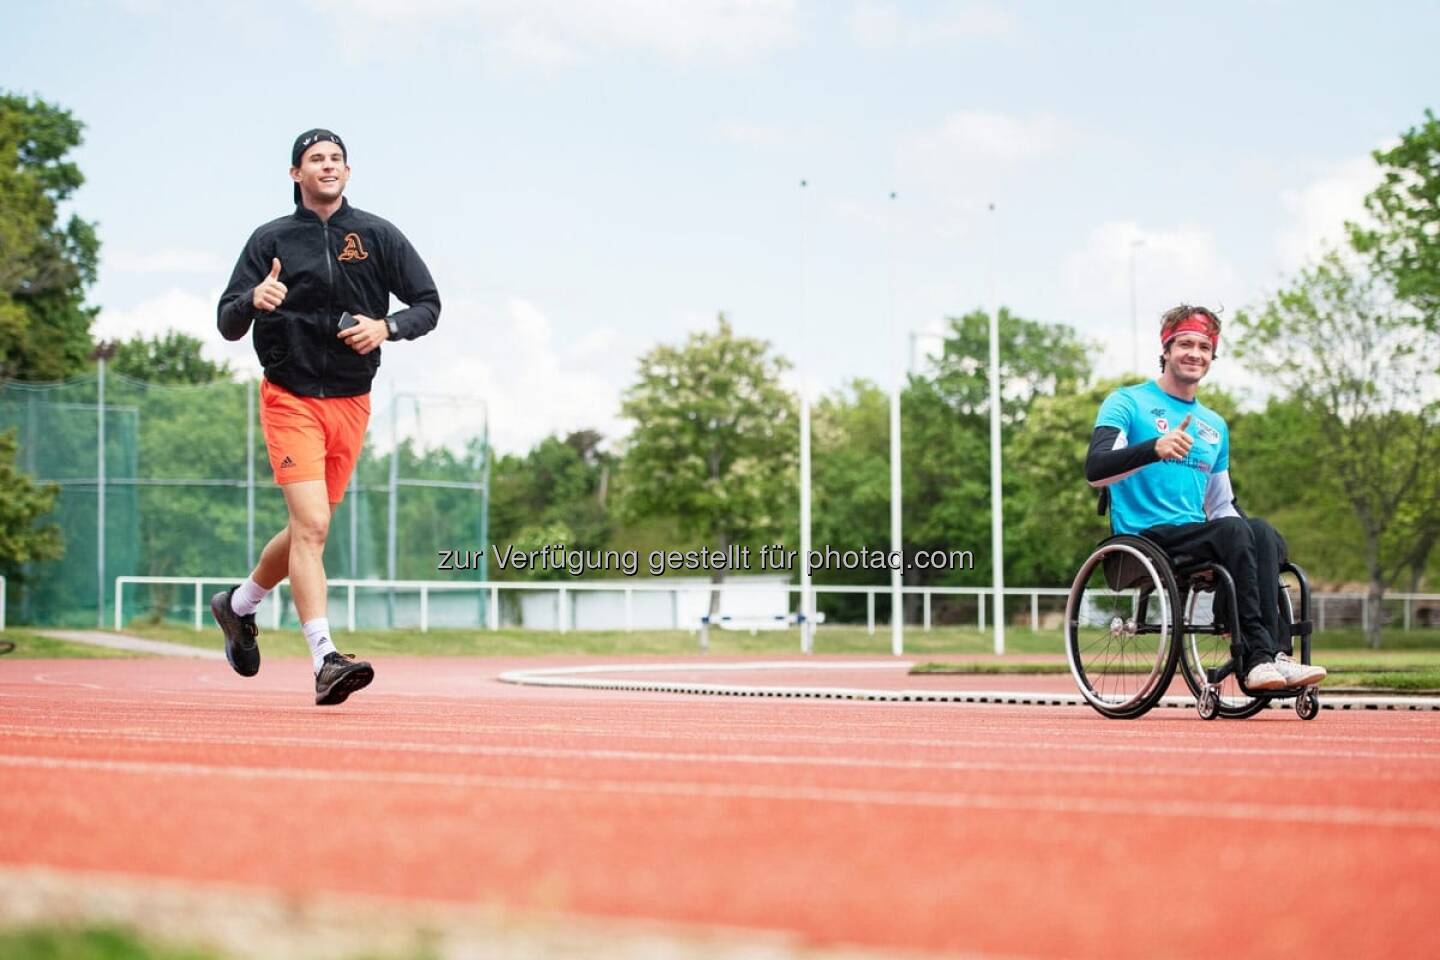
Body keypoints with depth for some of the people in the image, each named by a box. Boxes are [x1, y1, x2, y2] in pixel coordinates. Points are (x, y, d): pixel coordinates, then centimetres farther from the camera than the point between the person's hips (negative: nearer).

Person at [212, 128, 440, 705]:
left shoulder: (378, 236, 6)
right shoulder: (271, 240, 1)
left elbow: (428, 304, 8)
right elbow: (227, 325, -1)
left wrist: (386, 327, -12)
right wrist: (254, 300, -23)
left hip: (351, 403, 4)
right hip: (290, 398, -3)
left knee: (309, 530, 13)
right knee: (311, 524, -18)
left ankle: (239, 606, 39)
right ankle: (325, 660, -22)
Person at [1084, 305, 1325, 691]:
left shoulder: (1215, 426, 24)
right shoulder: (1128, 403, 4)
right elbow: (1095, 469, -12)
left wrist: (1256, 552, 8)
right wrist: (1153, 449, -30)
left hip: (1196, 539, 6)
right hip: (1144, 539, -6)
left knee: (1263, 532, -26)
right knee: (1233, 531, -32)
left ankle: (1274, 653, -36)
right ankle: (1260, 655, -37)